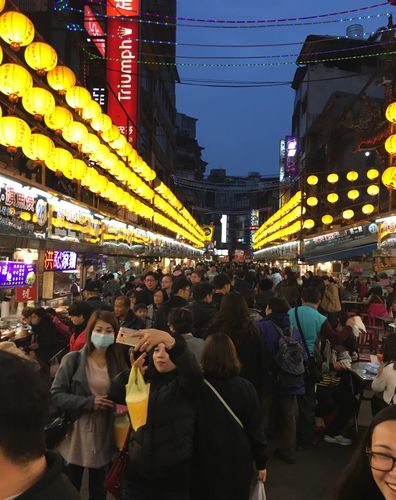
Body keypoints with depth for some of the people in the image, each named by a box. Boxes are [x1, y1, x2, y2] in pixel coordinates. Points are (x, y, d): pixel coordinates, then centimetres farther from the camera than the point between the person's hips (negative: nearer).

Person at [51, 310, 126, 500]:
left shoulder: (118, 363, 1)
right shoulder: (73, 359, -8)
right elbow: (55, 395, -12)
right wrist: (88, 402, -19)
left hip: (104, 438, 3)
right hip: (75, 437, -3)